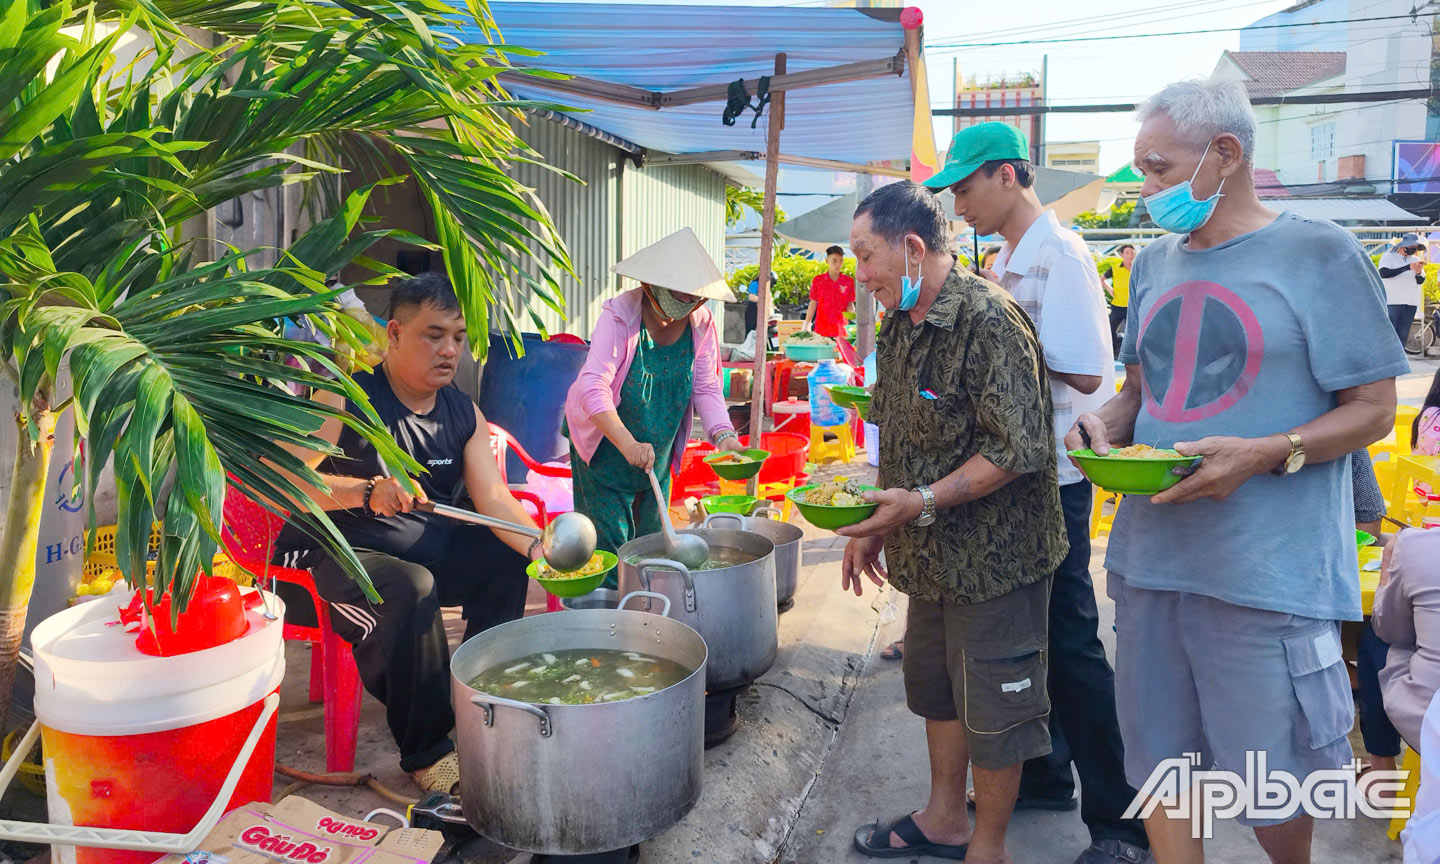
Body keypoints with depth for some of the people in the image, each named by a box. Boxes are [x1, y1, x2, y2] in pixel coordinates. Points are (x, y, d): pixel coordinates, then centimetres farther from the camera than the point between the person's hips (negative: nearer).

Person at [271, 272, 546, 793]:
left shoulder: (464, 414, 3)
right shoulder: (345, 399, -14)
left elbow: (493, 497, -8)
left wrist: (540, 547, -27)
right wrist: (367, 491, -38)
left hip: (426, 546, 7)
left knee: (506, 559, -8)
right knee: (411, 589, -33)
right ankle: (427, 753, -15)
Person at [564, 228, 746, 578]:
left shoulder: (701, 324, -8)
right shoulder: (620, 315, -24)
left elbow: (706, 388, -6)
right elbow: (593, 386, -33)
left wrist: (723, 434, -25)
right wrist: (628, 444, -46)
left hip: (659, 453, 5)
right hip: (605, 447, -5)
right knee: (610, 545, -5)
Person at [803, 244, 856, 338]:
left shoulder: (848, 281, 5)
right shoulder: (818, 280, 4)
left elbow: (850, 304, 10)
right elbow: (813, 304, 7)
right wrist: (806, 325, 3)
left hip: (841, 329, 1)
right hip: (821, 329, -1)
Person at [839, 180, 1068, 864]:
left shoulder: (988, 320, -20)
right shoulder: (900, 326, 8)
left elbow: (1017, 448, -24)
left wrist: (924, 501, -27)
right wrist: (872, 527, 12)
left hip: (992, 557, -9)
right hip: (932, 556, 9)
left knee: (992, 709, 7)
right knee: (935, 690, 21)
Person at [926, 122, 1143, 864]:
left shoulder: (1060, 254, -14)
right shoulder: (1006, 261, 13)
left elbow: (1084, 371, -22)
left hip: (1054, 476, -9)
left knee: (1069, 643, -2)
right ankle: (1043, 775, 34)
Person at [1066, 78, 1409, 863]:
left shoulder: (1318, 254, -5)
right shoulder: (1153, 262, 12)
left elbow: (1372, 410, -5)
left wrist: (1263, 454, -21)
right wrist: (1105, 423, -2)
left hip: (1269, 573, -5)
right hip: (1149, 556, 5)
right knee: (1161, 768, 14)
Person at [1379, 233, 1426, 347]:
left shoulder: (1415, 259, 15)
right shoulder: (1388, 256, 0)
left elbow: (1420, 281, 11)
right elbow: (1383, 273, -18)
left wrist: (1419, 273, -12)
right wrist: (1408, 267, -21)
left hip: (1411, 303, 5)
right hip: (1392, 303, -5)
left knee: (1403, 336, 5)